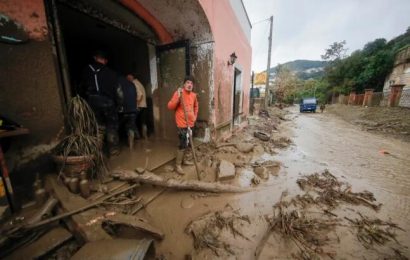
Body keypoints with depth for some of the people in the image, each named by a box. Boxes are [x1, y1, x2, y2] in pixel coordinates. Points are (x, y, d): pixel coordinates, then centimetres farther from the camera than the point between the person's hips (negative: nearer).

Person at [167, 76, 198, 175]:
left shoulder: (193, 95, 8)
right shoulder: (178, 93, -12)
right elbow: (170, 106, -20)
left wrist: (195, 116, 14)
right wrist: (178, 97, -30)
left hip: (191, 123, 7)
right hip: (182, 124, -7)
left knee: (188, 143, 17)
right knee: (183, 145, -6)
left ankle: (184, 160, 38)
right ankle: (178, 165, 11)